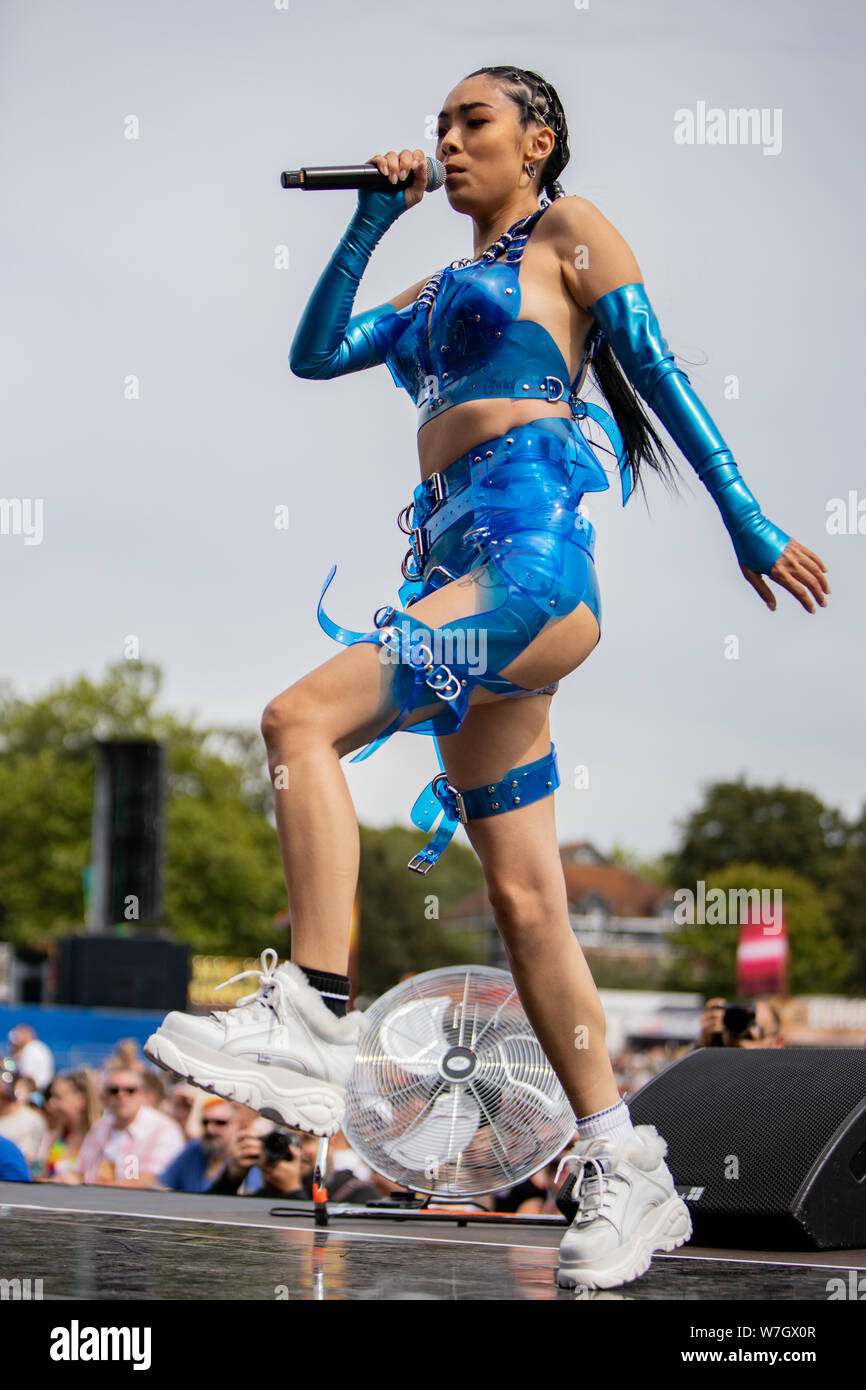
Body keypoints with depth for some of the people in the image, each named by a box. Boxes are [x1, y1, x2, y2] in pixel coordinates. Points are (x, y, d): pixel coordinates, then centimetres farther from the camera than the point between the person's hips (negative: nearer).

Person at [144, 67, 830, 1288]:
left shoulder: (570, 230, 8)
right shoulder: (444, 288, 28)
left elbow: (661, 373, 3)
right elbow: (316, 355, 21)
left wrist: (749, 523, -1)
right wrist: (370, 221, 15)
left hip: (534, 552, -8)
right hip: (458, 571, 8)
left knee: (302, 720, -25)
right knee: (522, 894, 3)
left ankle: (314, 1014, -28)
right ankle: (628, 1176, 7)